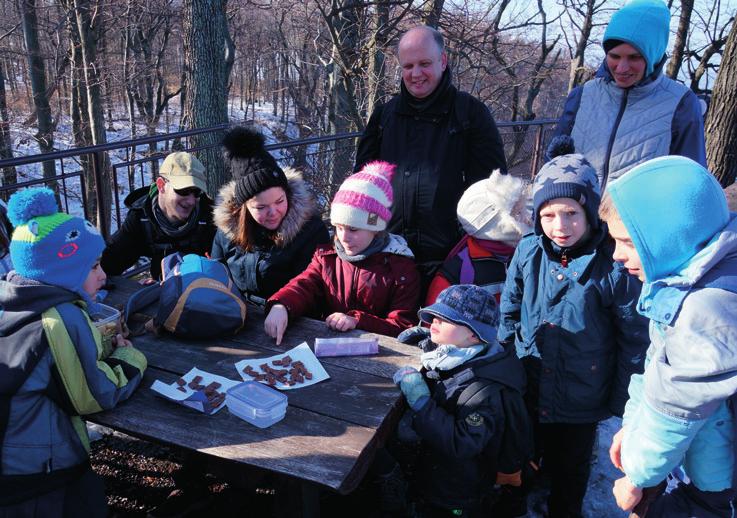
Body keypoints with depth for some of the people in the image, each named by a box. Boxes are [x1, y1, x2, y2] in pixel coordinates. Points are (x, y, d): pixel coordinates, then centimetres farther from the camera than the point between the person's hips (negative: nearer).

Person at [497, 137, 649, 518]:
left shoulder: (614, 265, -20)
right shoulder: (528, 252, -10)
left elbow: (635, 339, -11)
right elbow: (509, 311, 4)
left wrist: (624, 401, -6)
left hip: (581, 402, -3)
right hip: (525, 391, 3)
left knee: (568, 472, 21)